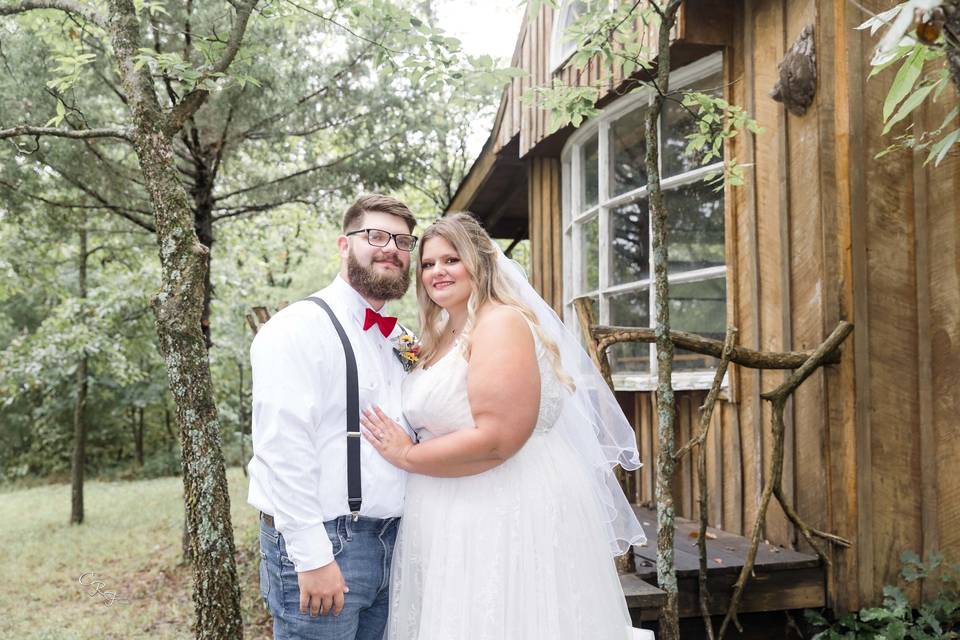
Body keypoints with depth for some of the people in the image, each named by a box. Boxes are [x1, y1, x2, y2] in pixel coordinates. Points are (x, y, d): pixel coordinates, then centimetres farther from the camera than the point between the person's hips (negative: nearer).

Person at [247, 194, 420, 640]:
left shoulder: (396, 339, 14)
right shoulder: (300, 327, -11)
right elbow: (283, 447, -18)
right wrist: (313, 556, -20)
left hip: (389, 540, 8)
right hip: (324, 544, -7)